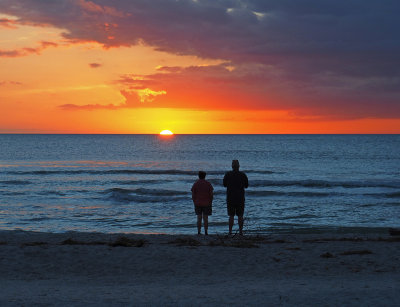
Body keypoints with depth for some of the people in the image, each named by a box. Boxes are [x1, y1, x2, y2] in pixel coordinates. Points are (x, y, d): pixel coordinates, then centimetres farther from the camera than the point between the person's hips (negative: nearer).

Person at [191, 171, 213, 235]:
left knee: (199, 218, 7)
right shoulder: (208, 184, -2)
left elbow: (193, 195, -3)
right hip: (206, 204, -1)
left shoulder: (195, 184, -1)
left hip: (198, 204, 1)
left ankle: (199, 232, 2)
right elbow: (211, 195, -4)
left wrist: (195, 203, 6)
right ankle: (206, 232, -1)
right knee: (205, 218, 4)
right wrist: (210, 203, 4)